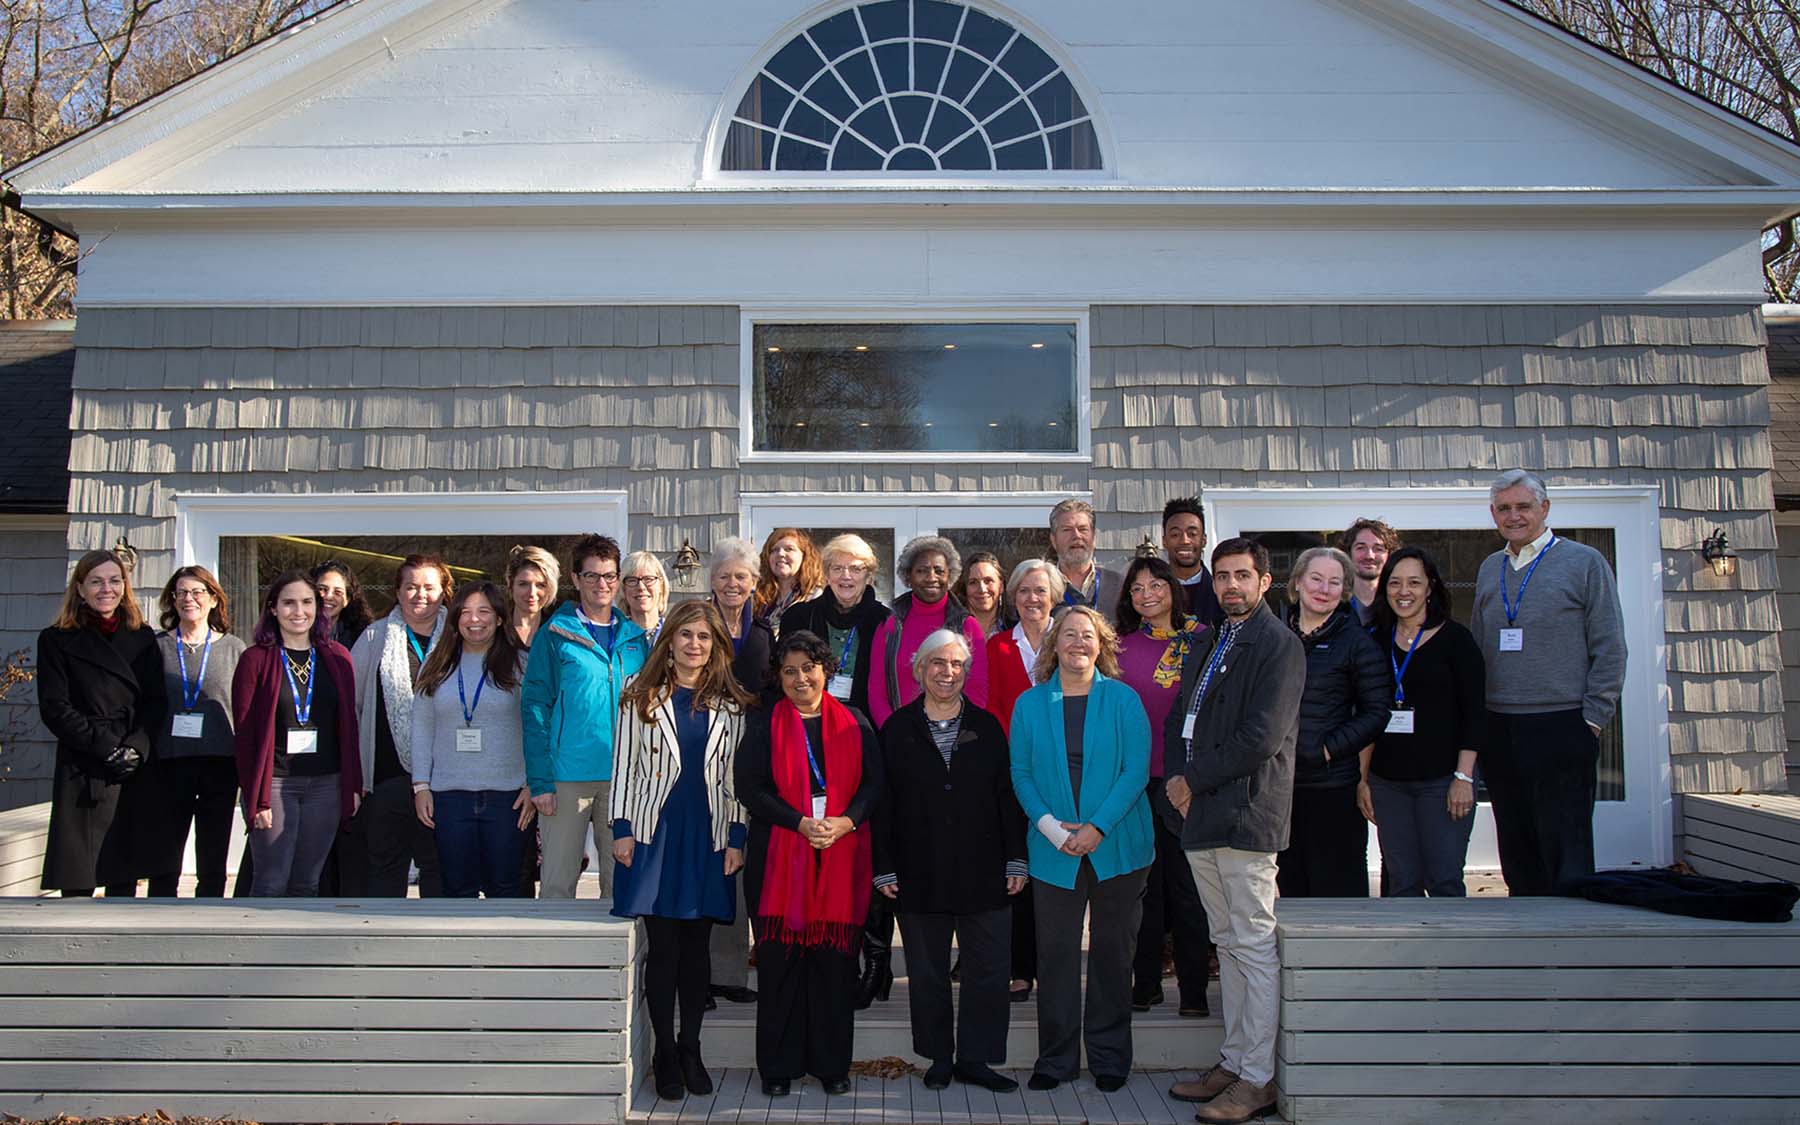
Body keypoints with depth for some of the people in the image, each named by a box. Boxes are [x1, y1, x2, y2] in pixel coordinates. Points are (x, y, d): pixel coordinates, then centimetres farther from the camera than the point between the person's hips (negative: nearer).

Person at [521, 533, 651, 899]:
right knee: (557, 883, 1)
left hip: (623, 778, 4)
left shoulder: (634, 637, 10)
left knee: (620, 882, 10)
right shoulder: (555, 635, -1)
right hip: (567, 777, -3)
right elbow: (535, 708, -4)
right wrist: (539, 781, -11)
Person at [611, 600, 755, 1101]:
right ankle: (665, 1054, 9)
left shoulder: (730, 703, 8)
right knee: (663, 945, -1)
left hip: (708, 835, 2)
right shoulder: (641, 695, 4)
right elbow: (624, 764, 2)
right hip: (655, 831, -1)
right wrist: (621, 829, -4)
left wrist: (737, 837, 2)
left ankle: (690, 1050, 16)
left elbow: (735, 776, 8)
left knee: (697, 946, 6)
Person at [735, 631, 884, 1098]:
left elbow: (874, 783, 5)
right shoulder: (764, 723, 5)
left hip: (841, 855, 1)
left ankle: (832, 1063, 14)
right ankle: (779, 1066, 12)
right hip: (779, 855, -1)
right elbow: (750, 786, -3)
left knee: (834, 958, 2)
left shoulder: (853, 723, 9)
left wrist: (845, 821, -13)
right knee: (779, 959, 1)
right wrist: (801, 822, -14)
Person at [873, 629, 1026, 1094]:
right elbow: (883, 803, 2)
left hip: (983, 872, 1)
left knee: (987, 969, 2)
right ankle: (939, 1057, 21)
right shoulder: (898, 729, 4)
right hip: (920, 875, -1)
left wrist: (1016, 860, 1)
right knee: (927, 971, 8)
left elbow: (1008, 797, 7)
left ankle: (975, 1058, 14)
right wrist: (884, 868, -3)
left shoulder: (987, 726, 7)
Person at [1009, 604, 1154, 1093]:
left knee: (1113, 952, 8)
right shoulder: (1030, 705, 5)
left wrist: (1098, 827, -14)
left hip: (1117, 847, -1)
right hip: (1054, 851, 1)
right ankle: (1056, 1058, 17)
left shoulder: (1123, 700, -1)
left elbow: (1136, 769, -6)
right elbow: (1020, 773, 4)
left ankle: (1109, 1057, 21)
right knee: (1055, 953, 4)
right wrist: (1048, 825, -11)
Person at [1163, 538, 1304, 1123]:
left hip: (1245, 813, -8)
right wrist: (1177, 778, 2)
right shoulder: (1207, 645, 19)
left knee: (1254, 946, -4)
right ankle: (1233, 1061, 22)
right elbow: (1179, 717, 20)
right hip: (1201, 813, 8)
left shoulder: (1279, 644, -8)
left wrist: (1196, 781, -11)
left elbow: (1261, 736, -16)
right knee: (1227, 943, 14)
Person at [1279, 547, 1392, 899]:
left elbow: (1377, 711, -6)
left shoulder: (1357, 643, -3)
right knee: (1289, 881, 12)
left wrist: (1329, 748, -13)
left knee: (1337, 884, 2)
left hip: (1333, 785, -4)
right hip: (1281, 783, 4)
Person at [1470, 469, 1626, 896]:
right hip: (1498, 729, 5)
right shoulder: (1490, 569, 14)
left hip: (1560, 729, -5)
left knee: (1565, 845, -3)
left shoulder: (1585, 563, 0)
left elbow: (1610, 649, -3)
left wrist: (1593, 719, -9)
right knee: (1516, 849, 11)